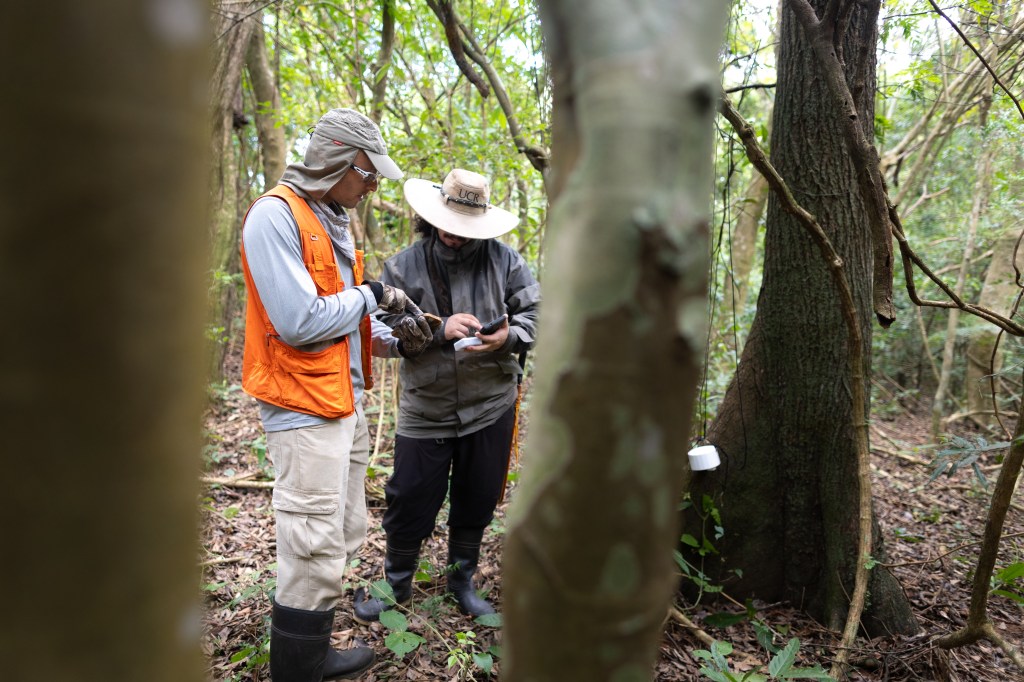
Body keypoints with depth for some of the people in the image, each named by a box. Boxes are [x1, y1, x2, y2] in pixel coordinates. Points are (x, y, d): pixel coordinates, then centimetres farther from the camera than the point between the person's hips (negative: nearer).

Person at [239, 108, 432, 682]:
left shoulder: (335, 220, 14)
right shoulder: (276, 215, -13)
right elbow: (300, 322, -23)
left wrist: (392, 339, 2)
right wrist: (371, 295, -11)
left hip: (346, 403, 10)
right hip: (305, 408, -9)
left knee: (343, 539, 18)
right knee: (316, 555, -3)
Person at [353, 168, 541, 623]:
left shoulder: (504, 261, -1)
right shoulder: (403, 267, -2)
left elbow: (537, 313, 0)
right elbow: (385, 332, -10)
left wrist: (508, 336, -21)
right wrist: (439, 329, -24)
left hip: (491, 407, 1)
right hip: (425, 410, -1)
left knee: (476, 502, 15)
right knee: (409, 503, 6)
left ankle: (462, 580, 39)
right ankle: (396, 582, 33)